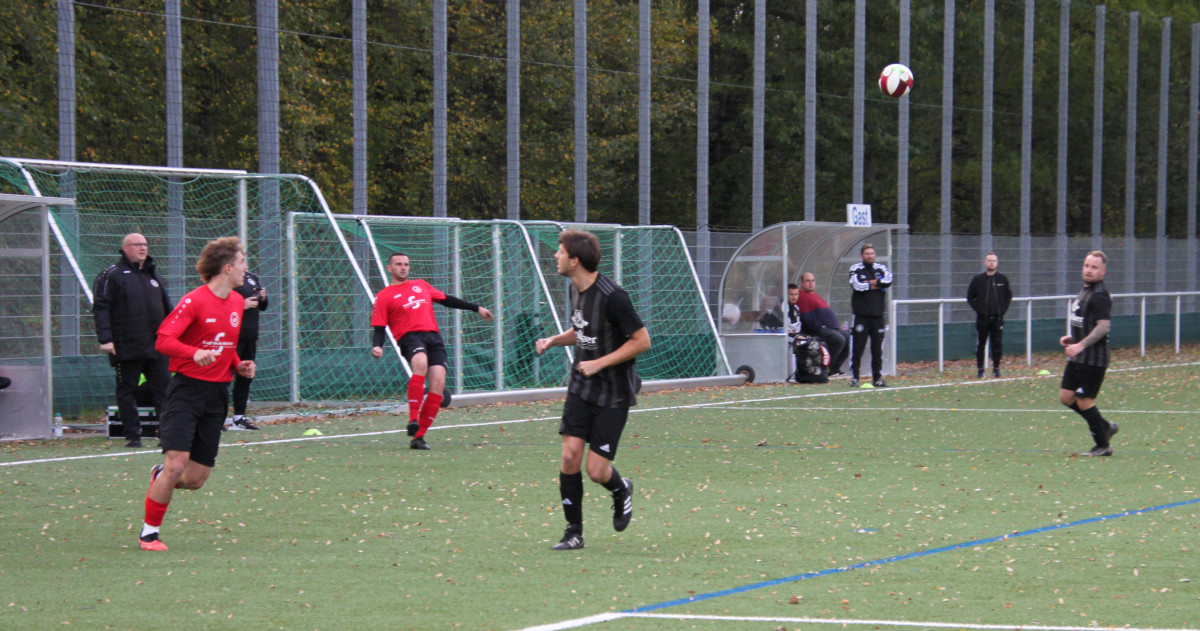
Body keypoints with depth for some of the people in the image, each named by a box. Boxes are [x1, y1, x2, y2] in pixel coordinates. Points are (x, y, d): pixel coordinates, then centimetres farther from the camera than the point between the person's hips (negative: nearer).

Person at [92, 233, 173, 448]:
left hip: (157, 347, 5)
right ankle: (132, 435, 7)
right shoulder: (112, 275, -2)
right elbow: (100, 307, -8)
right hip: (127, 348, -5)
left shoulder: (153, 275, 18)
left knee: (164, 389, 1)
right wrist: (105, 339, -16)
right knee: (127, 391, 2)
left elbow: (167, 308, 25)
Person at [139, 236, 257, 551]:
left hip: (217, 395, 6)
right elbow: (163, 341, -18)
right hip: (187, 388, -6)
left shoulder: (237, 302, 11)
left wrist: (238, 365, 7)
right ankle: (149, 532, 0)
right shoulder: (194, 301, -12)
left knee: (195, 479, 3)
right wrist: (195, 353, -34)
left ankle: (161, 476, 37)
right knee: (176, 464, -17)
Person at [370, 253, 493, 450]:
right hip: (409, 336, -5)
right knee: (420, 363, -38)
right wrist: (377, 347, -14)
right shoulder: (384, 296, 12)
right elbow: (379, 328, 6)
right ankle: (413, 420, -40)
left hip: (433, 337, 5)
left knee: (438, 382, -14)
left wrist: (476, 308, 33)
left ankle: (419, 436, -10)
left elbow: (446, 300, 33)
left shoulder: (421, 285, 26)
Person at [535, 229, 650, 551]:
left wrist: (599, 363, -20)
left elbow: (642, 341, -18)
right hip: (581, 387, 7)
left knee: (597, 470, -8)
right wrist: (553, 340, 3)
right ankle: (573, 532, 7)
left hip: (614, 392, -7)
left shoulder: (612, 296, -22)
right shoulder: (576, 289, 4)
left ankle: (621, 490, 28)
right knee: (570, 455, -5)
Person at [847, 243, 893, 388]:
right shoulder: (856, 269, 2)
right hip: (860, 315, -3)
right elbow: (856, 285, -16)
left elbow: (888, 281, -10)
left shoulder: (881, 268, 10)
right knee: (857, 347, -4)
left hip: (878, 315, 3)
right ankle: (854, 377, 1)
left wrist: (869, 283, -12)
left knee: (878, 349, 5)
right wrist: (877, 285, -8)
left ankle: (877, 378, 11)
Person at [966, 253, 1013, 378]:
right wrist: (978, 308, -3)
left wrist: (1003, 309, 2)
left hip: (998, 317, 1)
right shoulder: (977, 279, 2)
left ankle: (996, 368, 10)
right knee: (981, 344, 2)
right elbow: (970, 297, 7)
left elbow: (1009, 296, 14)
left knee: (997, 344, 1)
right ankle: (980, 369, 9)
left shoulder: (1003, 279, 6)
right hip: (982, 318, -1)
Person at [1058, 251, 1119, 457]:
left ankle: (1103, 445, 9)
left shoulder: (1100, 296, -16)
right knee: (1066, 397, 9)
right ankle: (1106, 427, 22)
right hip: (1077, 358, 10)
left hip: (1093, 360, -10)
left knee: (1084, 402, -4)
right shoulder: (1084, 291, 15)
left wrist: (1081, 345, -30)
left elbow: (1103, 326, -25)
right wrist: (1072, 338, 14)